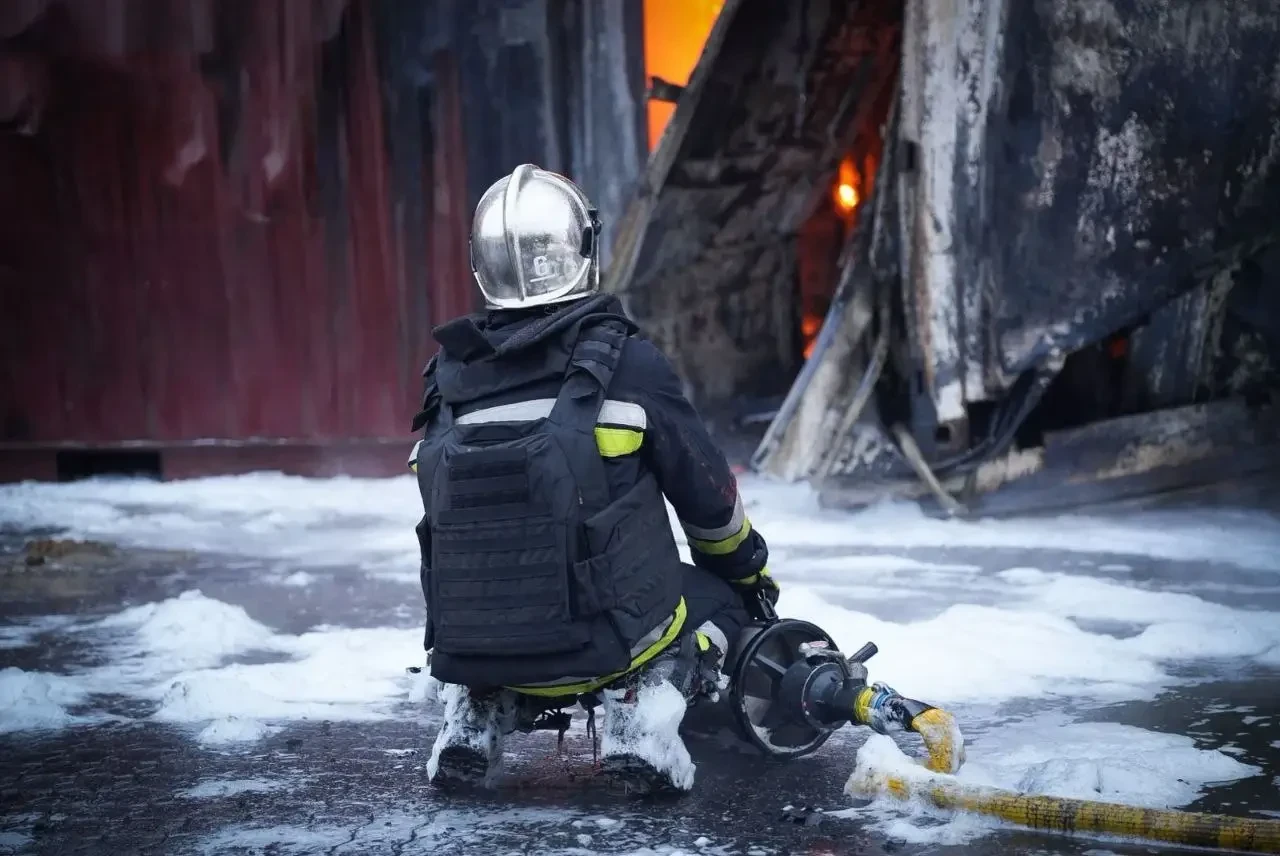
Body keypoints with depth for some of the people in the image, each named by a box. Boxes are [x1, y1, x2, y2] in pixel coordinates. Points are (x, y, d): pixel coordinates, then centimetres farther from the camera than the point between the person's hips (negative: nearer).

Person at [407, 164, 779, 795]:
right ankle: (640, 711, -5)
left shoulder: (449, 378, 2)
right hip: (605, 641, -4)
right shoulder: (626, 363, -10)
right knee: (718, 595, 23)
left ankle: (475, 715, 9)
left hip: (473, 648, 4)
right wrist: (751, 569, 23)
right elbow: (708, 497, 1)